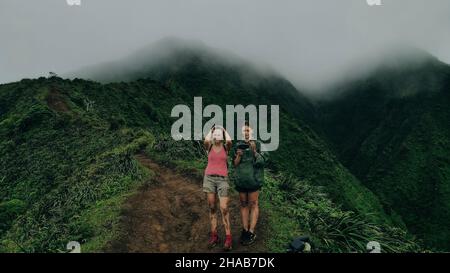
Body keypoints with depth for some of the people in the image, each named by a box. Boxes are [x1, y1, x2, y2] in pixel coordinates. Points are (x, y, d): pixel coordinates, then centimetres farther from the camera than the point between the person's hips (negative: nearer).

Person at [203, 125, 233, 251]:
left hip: (222, 180, -1)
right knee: (212, 208, 3)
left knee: (224, 209, -10)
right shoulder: (209, 147, 6)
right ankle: (214, 236, 13)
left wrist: (224, 130, 0)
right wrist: (211, 130, 0)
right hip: (209, 178, 1)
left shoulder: (226, 147, 5)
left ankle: (228, 238, -4)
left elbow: (229, 141, -19)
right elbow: (206, 141, -18)